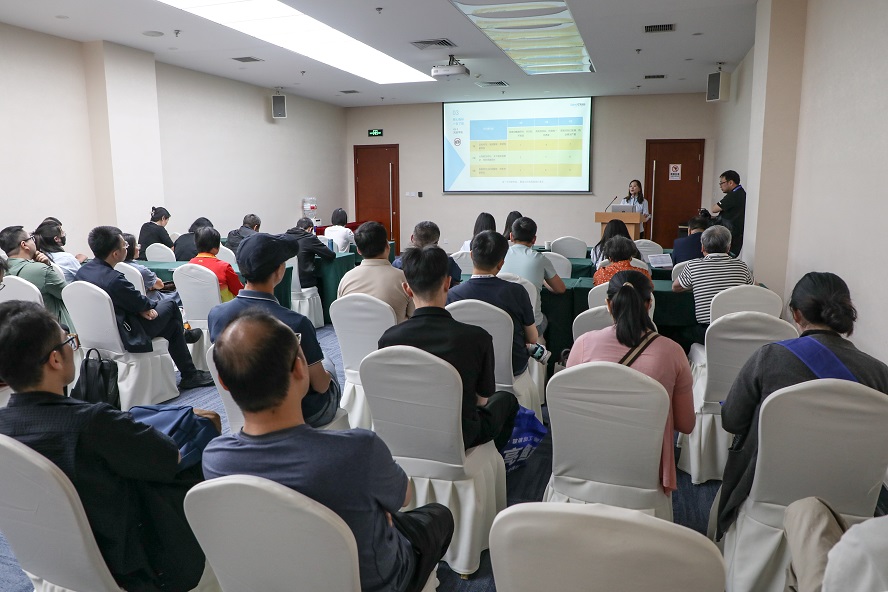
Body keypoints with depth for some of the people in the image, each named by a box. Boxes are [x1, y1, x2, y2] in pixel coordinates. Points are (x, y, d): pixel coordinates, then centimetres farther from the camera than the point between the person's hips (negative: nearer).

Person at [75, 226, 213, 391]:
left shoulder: (82, 272, -3)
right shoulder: (114, 279, -32)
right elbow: (141, 303, -13)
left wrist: (140, 307, -4)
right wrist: (150, 305, 8)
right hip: (123, 339, -8)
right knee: (169, 305, 14)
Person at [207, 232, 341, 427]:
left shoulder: (216, 314, -17)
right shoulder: (296, 323, -34)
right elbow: (320, 385, -20)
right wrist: (325, 375, 3)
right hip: (303, 414, -5)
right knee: (328, 367, 29)